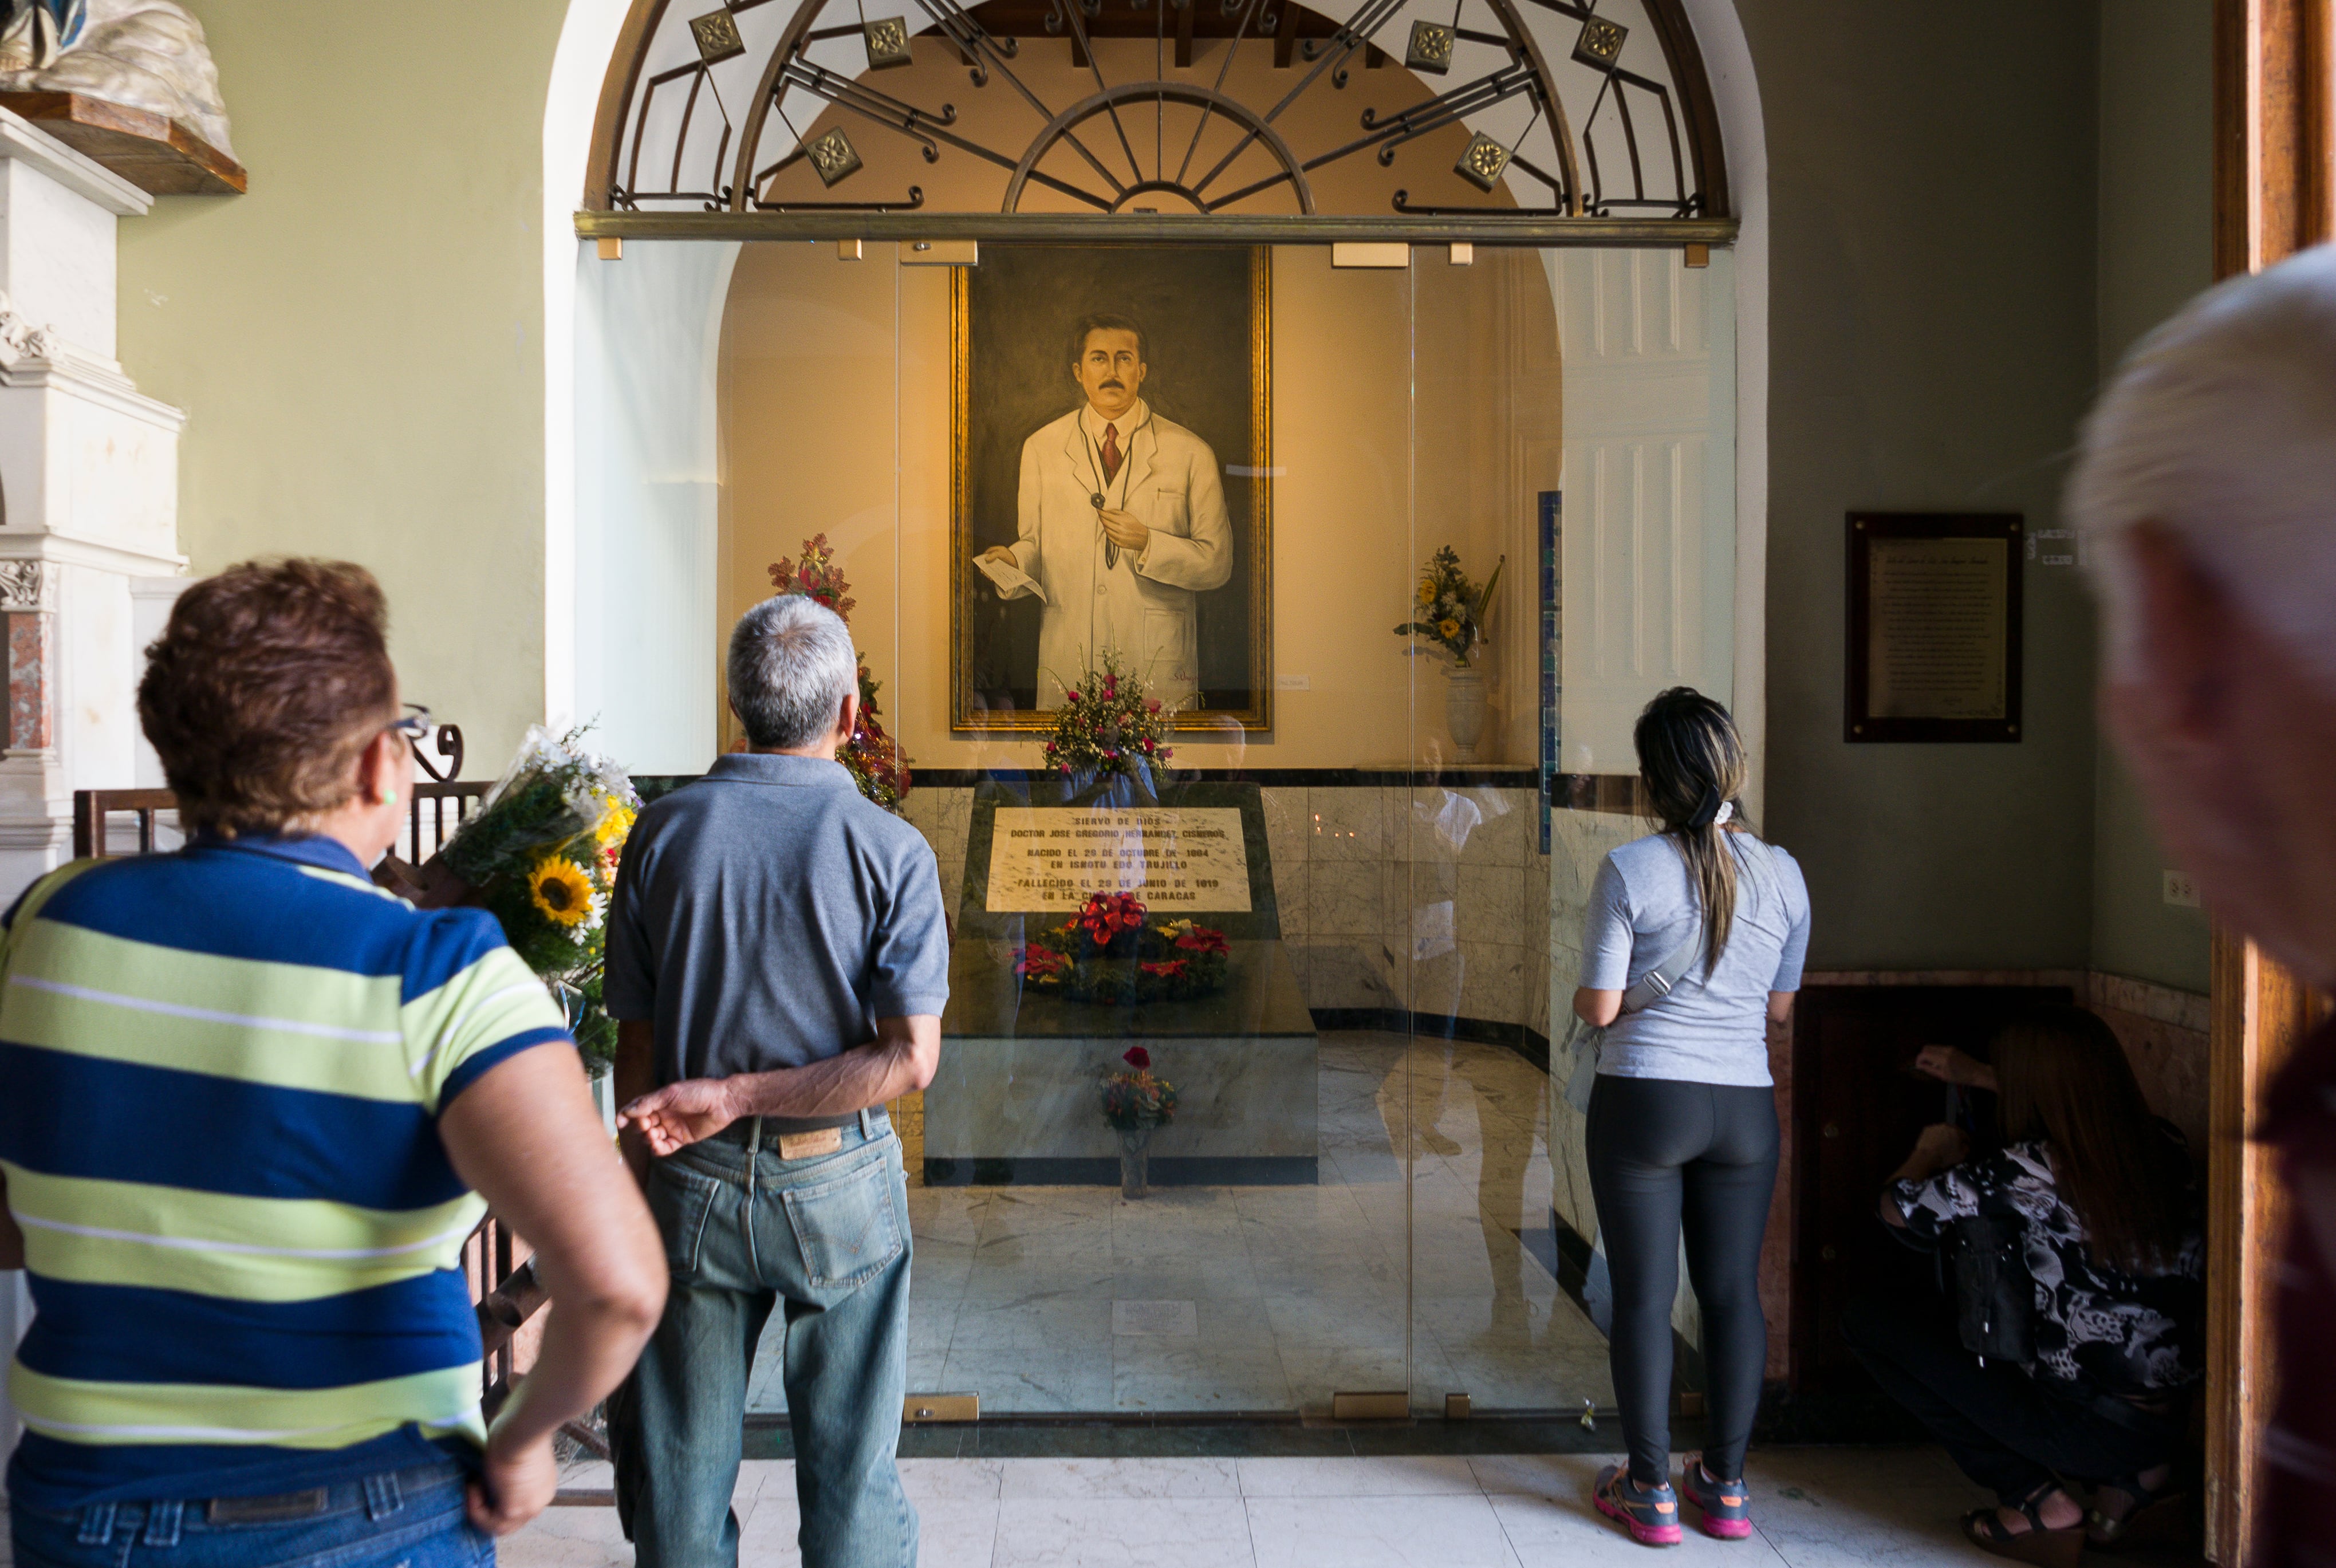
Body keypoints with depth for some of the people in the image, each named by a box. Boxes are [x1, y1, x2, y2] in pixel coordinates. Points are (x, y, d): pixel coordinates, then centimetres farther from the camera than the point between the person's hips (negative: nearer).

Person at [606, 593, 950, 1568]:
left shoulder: (664, 833, -6)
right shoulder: (889, 849, -11)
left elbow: (636, 1044, -2)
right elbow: (910, 1059, -16)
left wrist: (648, 1155, 10)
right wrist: (734, 1099, -13)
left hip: (692, 1182, 2)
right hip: (839, 1189, -1)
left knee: (679, 1468, 18)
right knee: (849, 1468, 14)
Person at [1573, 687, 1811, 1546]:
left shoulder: (1630, 870, -13)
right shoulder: (1783, 874, -1)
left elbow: (1599, 1008, -11)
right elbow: (1779, 1008, 7)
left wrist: (1579, 995, 11)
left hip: (1644, 1101, -3)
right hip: (1744, 1105, 4)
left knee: (1645, 1294, 6)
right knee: (1734, 1291, 14)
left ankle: (1651, 1490, 16)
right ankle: (1727, 1485, 24)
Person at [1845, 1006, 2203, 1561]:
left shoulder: (2031, 1171, -20)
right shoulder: (2164, 1148, -2)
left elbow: (1896, 1209, -7)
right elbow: (2084, 1104, 22)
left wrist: (1932, 1152, 13)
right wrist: (1978, 1076, 31)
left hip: (2085, 1428, -7)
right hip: (2172, 1425, 7)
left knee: (1869, 1319, 0)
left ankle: (2039, 1503, 2)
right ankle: (2134, 1479, 15)